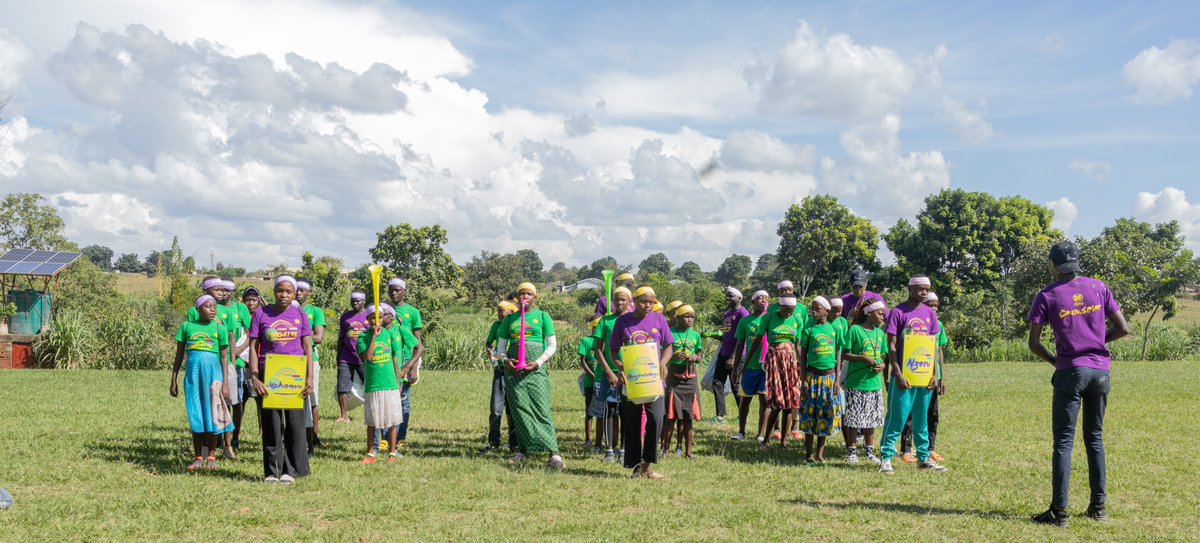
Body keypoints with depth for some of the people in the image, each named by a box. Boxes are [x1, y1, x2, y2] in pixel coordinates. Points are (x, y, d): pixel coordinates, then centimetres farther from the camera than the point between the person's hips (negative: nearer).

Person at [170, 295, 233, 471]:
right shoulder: (187, 326, 6)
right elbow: (179, 356, 11)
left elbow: (224, 358, 3)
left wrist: (225, 384, -2)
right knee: (195, 416, 5)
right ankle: (198, 458, 12)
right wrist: (173, 381, 10)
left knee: (211, 415, 2)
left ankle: (211, 457, 11)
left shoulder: (219, 329, 2)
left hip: (213, 375, -2)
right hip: (192, 375, 2)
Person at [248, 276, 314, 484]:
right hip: (268, 375, -1)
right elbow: (253, 347, 1)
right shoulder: (261, 314, 2)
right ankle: (272, 471, 12)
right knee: (271, 425, 3)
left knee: (295, 423, 2)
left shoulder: (300, 315, 6)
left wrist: (309, 377, -3)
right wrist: (254, 377, -10)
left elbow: (307, 347, 6)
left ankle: (291, 470, 12)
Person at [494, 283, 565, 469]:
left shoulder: (542, 316, 6)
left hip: (536, 369, -3)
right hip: (513, 370, 3)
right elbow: (501, 345, 16)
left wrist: (538, 363, -10)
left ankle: (554, 453, -14)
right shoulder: (510, 318, 14)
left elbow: (552, 345, 3)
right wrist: (505, 360, -4)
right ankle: (523, 450, 11)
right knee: (519, 409, 3)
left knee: (541, 409, -10)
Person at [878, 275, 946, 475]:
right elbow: (891, 346, -9)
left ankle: (924, 458, 20)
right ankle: (885, 458, 3)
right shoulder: (898, 312, -7)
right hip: (903, 375, -5)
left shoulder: (929, 314, 9)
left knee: (922, 419, 12)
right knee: (897, 418, -3)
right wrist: (897, 374, -15)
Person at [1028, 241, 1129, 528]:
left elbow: (1033, 343, -7)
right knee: (1095, 437, 16)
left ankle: (1059, 511, -4)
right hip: (1101, 372, 4)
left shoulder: (1047, 296, -5)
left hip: (1070, 372, -4)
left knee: (1064, 442, -1)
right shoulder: (1099, 288, 5)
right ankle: (1099, 506, 19)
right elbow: (1123, 329, 4)